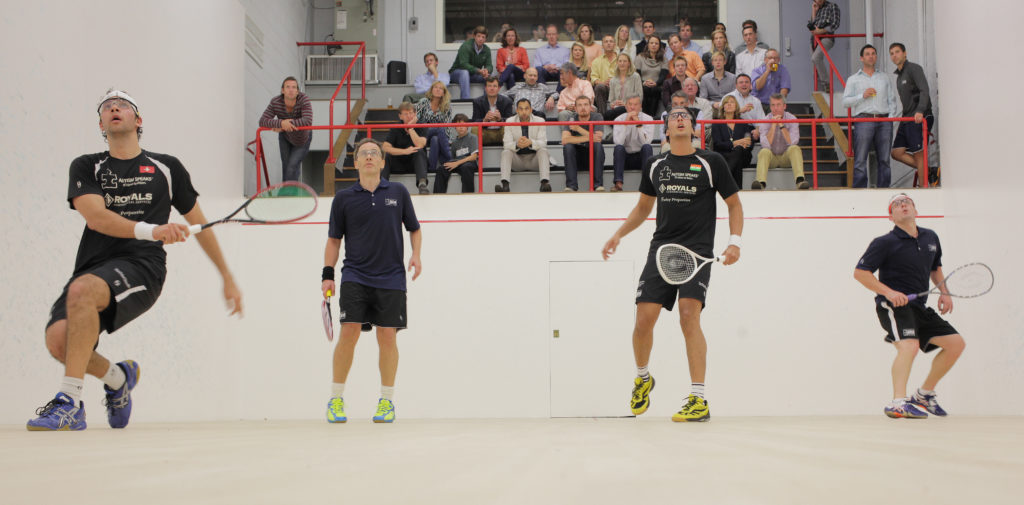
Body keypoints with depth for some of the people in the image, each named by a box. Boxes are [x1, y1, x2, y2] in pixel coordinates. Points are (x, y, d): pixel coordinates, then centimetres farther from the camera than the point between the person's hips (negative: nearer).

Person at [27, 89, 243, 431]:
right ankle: (117, 377, 10)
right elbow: (95, 216, -7)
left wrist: (228, 279, 23)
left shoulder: (167, 168, 14)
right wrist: (150, 230, -25)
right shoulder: (85, 167, 13)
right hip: (93, 269, 3)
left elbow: (200, 225, 23)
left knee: (82, 289, -35)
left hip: (142, 268, -2)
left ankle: (70, 403, -27)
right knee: (58, 339, -24)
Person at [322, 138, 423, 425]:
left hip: (391, 279, 1)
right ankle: (336, 399, 4)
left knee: (387, 338, 1)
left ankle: (387, 401, 15)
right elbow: (334, 239, 10)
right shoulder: (344, 198, 6)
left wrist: (416, 255, -1)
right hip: (355, 277, 0)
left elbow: (414, 228, 16)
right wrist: (328, 274, 1)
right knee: (349, 333, -10)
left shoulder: (398, 193, 7)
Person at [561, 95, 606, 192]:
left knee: (597, 145, -29)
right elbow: (564, 140, -23)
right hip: (576, 160, 1)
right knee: (567, 146, -26)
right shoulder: (571, 119, -6)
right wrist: (588, 138, -28)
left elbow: (598, 139, -24)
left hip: (593, 158, -1)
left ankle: (598, 184, -27)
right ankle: (571, 185, -27)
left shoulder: (596, 118, -7)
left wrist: (578, 129, -25)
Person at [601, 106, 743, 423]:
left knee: (689, 316, -19)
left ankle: (698, 400, -15)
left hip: (697, 252, -3)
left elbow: (734, 204, 8)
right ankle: (642, 378, 25)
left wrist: (734, 242, -6)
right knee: (644, 320, -4)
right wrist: (618, 235, 15)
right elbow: (643, 207, 26)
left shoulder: (711, 162, 4)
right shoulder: (654, 166, 13)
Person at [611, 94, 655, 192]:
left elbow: (646, 141, -20)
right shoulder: (619, 120, -4)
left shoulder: (648, 119, -4)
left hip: (641, 156, 0)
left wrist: (638, 123, -25)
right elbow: (618, 142, -21)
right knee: (618, 147, -29)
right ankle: (618, 183, -36)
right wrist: (625, 123, -23)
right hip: (625, 157, 0)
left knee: (647, 147, -29)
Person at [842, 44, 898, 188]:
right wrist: (862, 96, -9)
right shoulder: (853, 79, 14)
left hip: (884, 121, 3)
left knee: (884, 159, 1)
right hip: (864, 120, -3)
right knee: (860, 160, -9)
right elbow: (845, 101, 4)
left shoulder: (884, 78, 22)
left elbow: (892, 100, 18)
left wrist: (890, 117, 2)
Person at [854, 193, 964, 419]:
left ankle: (924, 394, 16)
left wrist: (943, 292, 11)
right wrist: (888, 292, -21)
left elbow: (936, 268, 29)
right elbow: (860, 272, -11)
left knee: (956, 343, 6)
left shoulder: (931, 238, 12)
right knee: (909, 345, -31)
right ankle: (898, 403, -38)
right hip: (893, 306, -7)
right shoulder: (885, 243, -8)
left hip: (919, 307, 8)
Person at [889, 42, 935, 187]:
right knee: (896, 152, 2)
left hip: (919, 118, -9)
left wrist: (920, 111, -32)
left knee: (918, 154, -9)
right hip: (907, 119, 9)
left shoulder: (914, 68, -5)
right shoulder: (899, 75, 21)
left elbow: (924, 90, -18)